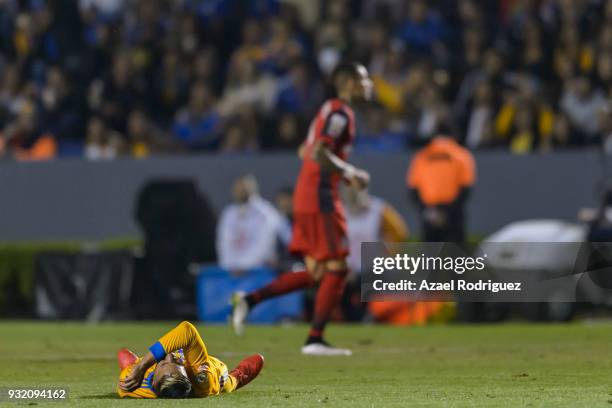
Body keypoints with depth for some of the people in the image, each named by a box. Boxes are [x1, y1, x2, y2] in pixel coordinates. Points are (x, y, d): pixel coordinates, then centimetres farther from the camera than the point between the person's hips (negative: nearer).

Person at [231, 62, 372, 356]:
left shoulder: (330, 110, 19)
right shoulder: (340, 113, -12)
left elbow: (306, 152, 25)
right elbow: (319, 153, -24)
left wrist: (344, 174, 21)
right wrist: (350, 174, -14)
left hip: (306, 199, 10)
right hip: (320, 200, -10)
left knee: (315, 273, 10)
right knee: (337, 270, -5)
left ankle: (250, 299, 4)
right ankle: (315, 340, -4)